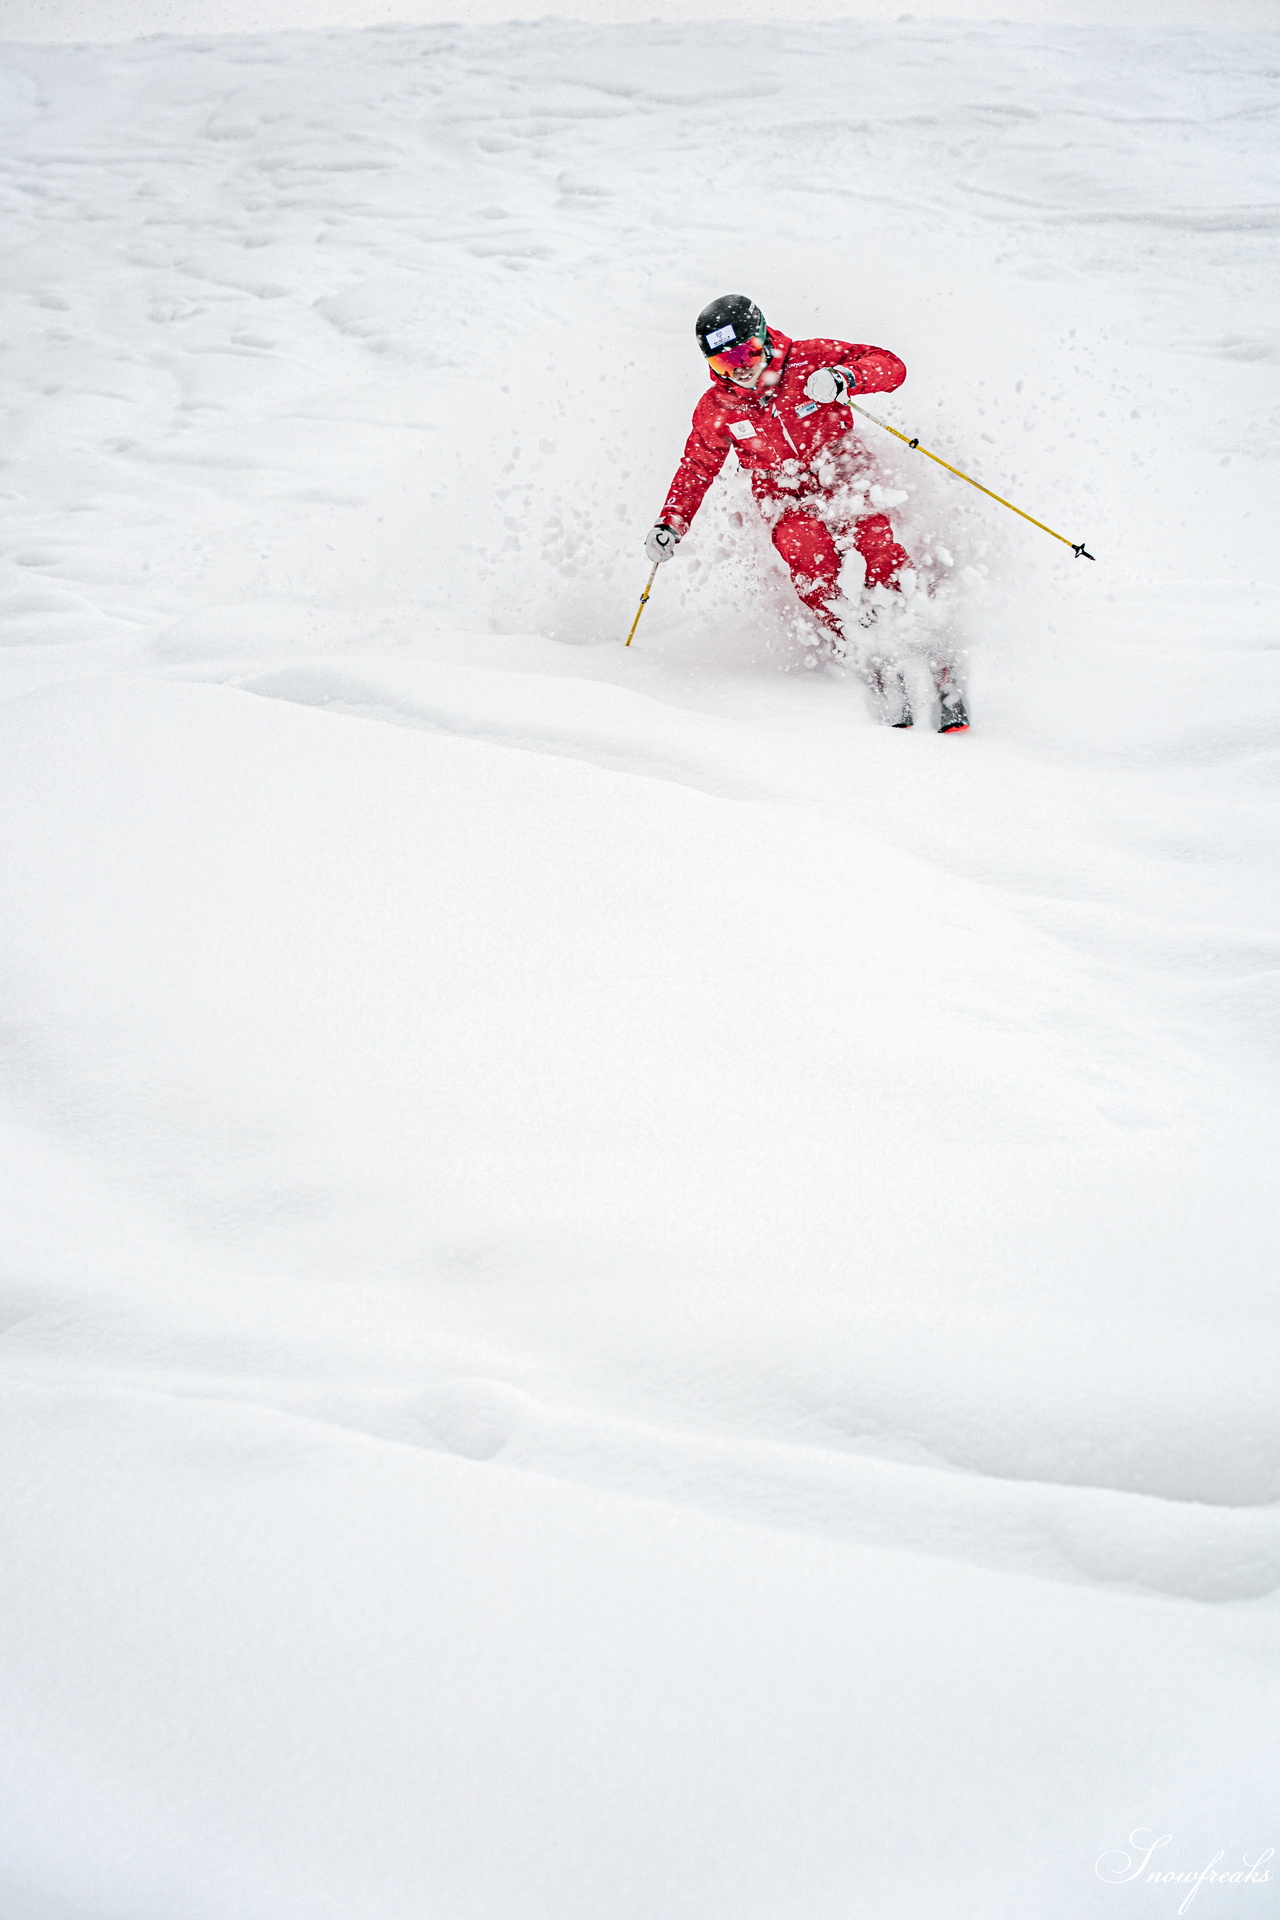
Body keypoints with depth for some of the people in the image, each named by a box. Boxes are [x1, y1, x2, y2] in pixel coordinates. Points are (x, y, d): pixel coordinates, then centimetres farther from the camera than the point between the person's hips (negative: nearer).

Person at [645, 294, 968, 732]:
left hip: (845, 475, -1)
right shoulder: (715, 410, -4)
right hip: (786, 496, 1)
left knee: (878, 540, -27)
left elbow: (889, 365, -13)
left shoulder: (808, 360, -11)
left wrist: (845, 378, -32)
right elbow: (695, 471, 11)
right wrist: (670, 523, -1)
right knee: (805, 547, -30)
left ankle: (932, 657, -23)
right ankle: (874, 663, -30)